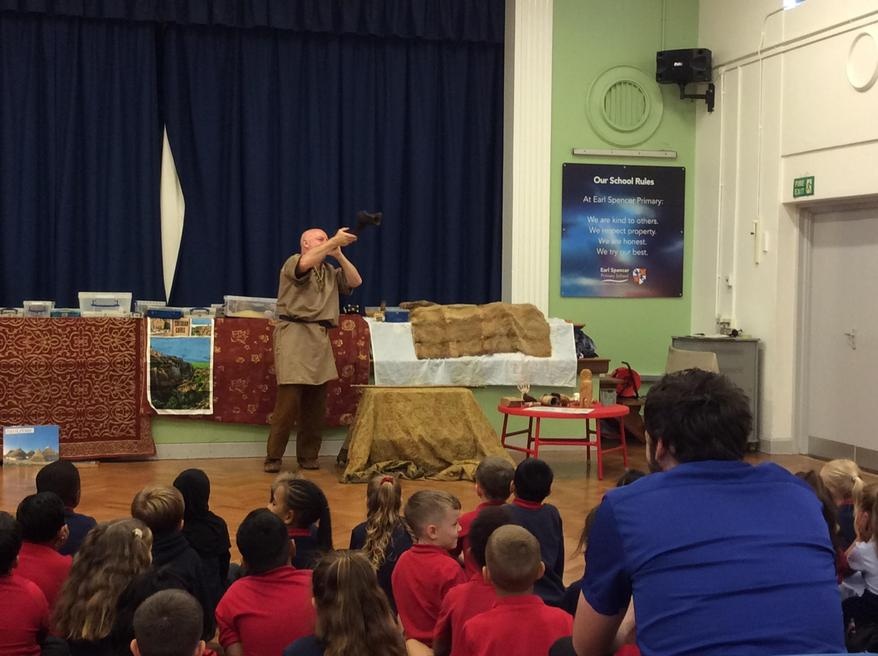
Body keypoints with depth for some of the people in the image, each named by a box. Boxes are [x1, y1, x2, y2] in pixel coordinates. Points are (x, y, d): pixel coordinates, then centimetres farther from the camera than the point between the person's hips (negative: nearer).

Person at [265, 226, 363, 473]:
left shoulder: (330, 272, 23)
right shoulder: (294, 263, 3)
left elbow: (355, 281, 13)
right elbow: (306, 262, -20)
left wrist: (339, 254, 5)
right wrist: (334, 241, -19)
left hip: (320, 337, 7)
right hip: (294, 333, -6)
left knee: (316, 402, 4)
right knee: (289, 398, -12)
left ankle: (308, 455, 13)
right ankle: (273, 457, -5)